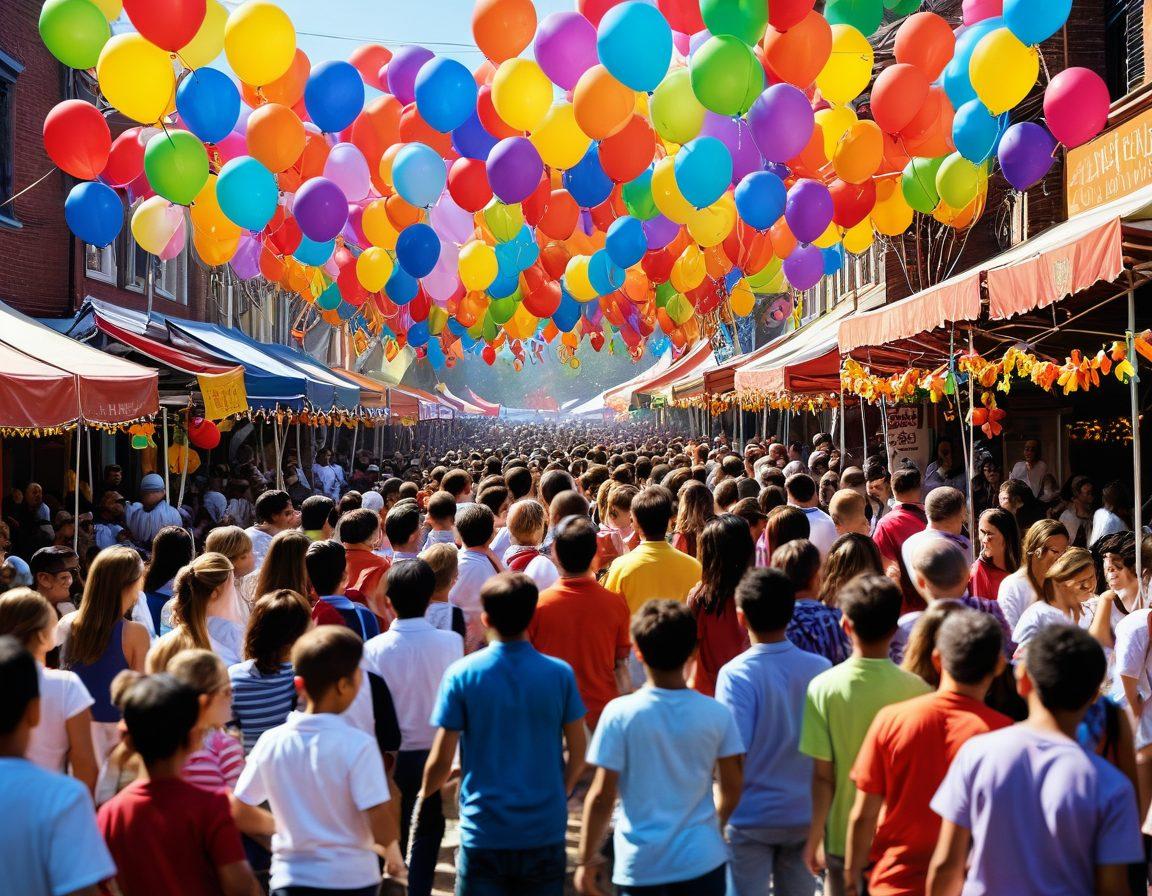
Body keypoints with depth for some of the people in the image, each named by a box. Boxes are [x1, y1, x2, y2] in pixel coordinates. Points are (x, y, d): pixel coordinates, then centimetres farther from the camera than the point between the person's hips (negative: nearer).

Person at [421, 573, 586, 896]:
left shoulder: (461, 674, -9)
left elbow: (441, 760, -6)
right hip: (545, 832, 1)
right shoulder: (560, 674, -6)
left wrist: (424, 794, 15)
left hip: (483, 833, -1)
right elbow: (578, 755, 1)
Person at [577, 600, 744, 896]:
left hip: (639, 865, -1)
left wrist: (587, 859, 0)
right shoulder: (716, 714, -5)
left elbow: (602, 796, -11)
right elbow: (732, 788, 2)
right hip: (702, 861, 2)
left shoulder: (620, 713, -12)